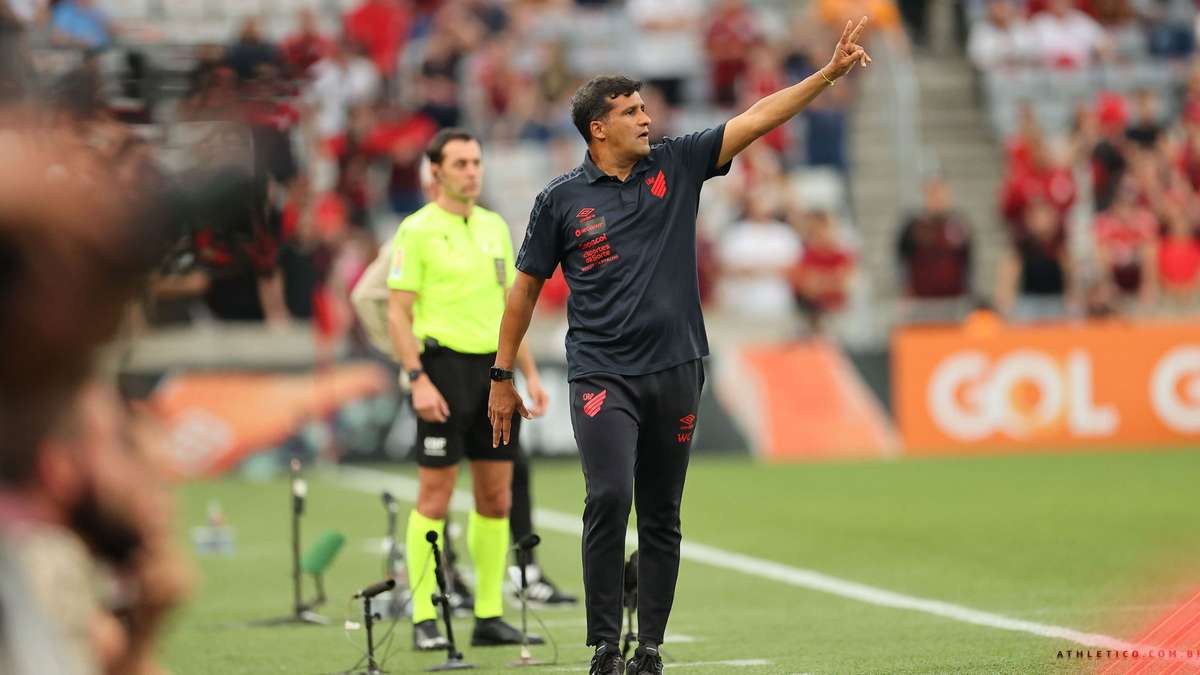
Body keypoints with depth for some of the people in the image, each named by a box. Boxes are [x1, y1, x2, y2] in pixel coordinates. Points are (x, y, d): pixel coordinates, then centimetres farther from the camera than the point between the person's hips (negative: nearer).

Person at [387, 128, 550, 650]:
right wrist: (418, 379, -18)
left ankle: (489, 616, 12)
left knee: (496, 497, 6)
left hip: (493, 370, 6)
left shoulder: (495, 227, 14)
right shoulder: (417, 231, -6)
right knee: (435, 496, -5)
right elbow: (398, 313, -9)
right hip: (445, 367, -6)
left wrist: (530, 373, 13)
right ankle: (424, 621, -2)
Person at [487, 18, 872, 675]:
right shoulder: (561, 199, 1)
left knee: (661, 520, 6)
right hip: (602, 375, -3)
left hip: (675, 372, 3)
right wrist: (502, 378, 10)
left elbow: (758, 117, 3)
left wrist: (830, 72, -5)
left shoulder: (676, 166, 6)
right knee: (608, 498, -19)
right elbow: (526, 288, 8)